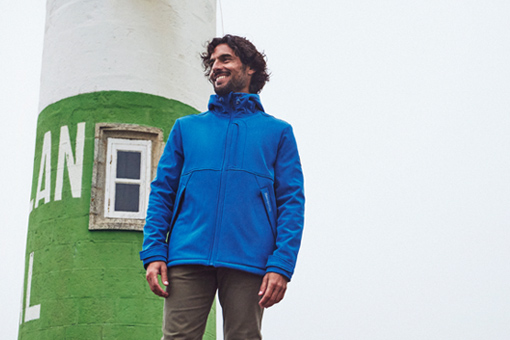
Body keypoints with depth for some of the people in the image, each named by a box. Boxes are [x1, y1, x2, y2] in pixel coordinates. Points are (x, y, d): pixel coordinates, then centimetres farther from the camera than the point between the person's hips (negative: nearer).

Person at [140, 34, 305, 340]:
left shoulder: (277, 131, 15)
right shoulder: (186, 128, 22)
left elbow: (292, 201, 7)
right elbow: (162, 192, 15)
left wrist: (281, 265, -7)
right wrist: (154, 252, 0)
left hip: (247, 263, -1)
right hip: (188, 258, 1)